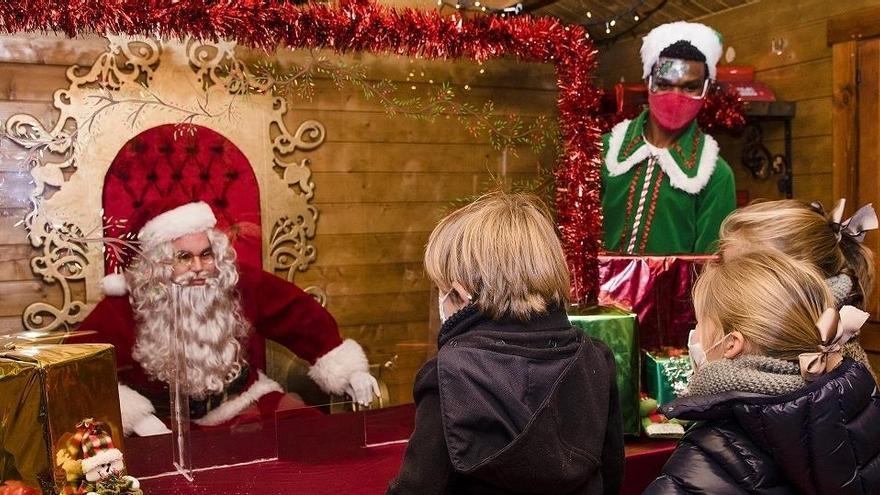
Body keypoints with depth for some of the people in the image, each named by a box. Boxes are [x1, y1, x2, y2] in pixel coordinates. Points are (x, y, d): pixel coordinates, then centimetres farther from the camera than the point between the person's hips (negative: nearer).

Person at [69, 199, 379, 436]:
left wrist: (348, 370, -1)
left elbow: (300, 314, 2)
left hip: (245, 403, 2)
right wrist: (136, 418, -27)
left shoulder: (241, 285, -7)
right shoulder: (127, 306, -14)